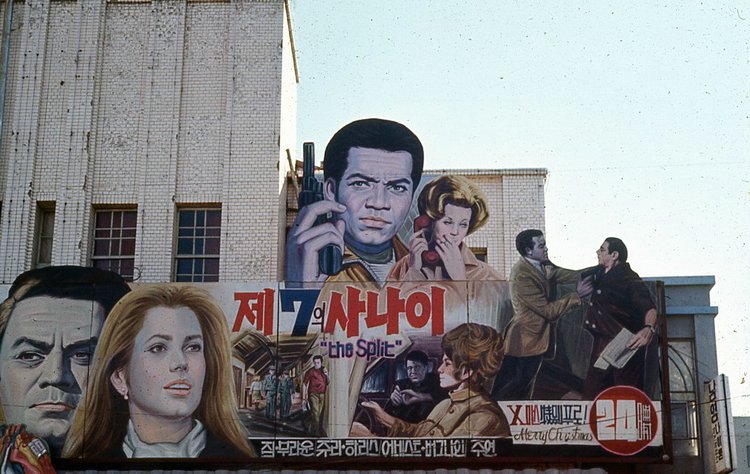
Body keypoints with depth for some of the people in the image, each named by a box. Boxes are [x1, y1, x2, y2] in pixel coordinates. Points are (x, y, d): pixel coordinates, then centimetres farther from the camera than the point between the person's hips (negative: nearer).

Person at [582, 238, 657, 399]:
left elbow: (649, 308, -25)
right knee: (592, 393, 8)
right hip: (602, 345, 9)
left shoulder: (630, 280, -13)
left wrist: (648, 329, -44)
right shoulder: (601, 275, 13)